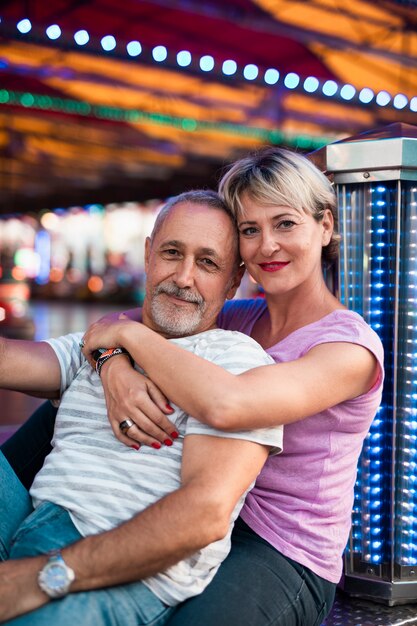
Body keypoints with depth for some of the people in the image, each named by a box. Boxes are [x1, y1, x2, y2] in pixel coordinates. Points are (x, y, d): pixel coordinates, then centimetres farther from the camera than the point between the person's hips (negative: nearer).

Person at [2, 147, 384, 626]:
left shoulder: (351, 346, -15)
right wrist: (114, 368, -19)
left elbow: (224, 405, -31)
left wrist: (129, 334, -18)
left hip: (283, 557, -7)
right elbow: (113, 325, 4)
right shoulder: (241, 318, 6)